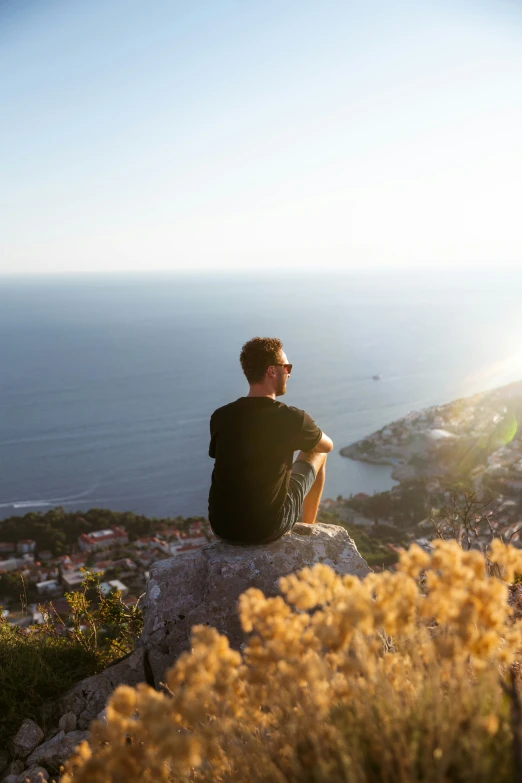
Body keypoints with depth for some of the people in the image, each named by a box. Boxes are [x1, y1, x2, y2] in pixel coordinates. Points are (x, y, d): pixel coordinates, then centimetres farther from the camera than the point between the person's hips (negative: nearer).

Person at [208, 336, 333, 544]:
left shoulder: (219, 417, -6)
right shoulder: (292, 418, -16)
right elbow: (328, 445, 5)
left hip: (221, 527, 4)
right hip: (267, 529, -3)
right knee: (316, 452, 17)